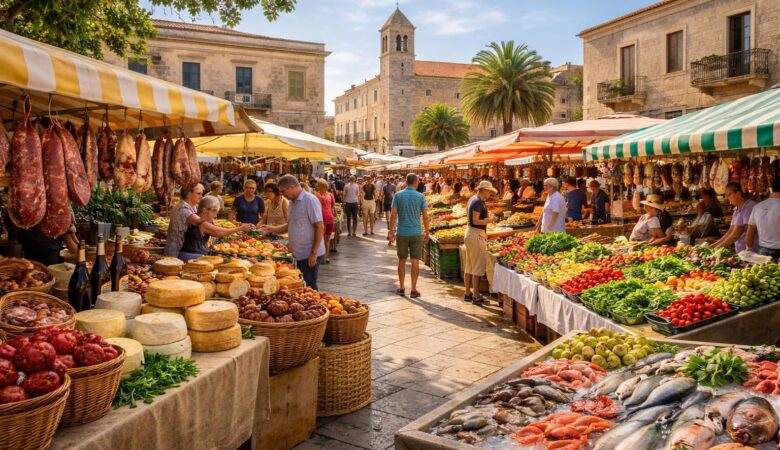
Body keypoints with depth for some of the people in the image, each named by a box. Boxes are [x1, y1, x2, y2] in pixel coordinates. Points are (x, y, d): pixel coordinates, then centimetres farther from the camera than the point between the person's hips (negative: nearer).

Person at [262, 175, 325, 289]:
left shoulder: (310, 201, -14)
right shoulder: (293, 202, 12)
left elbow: (320, 227, -17)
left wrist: (313, 253, -20)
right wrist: (273, 229, 7)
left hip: (309, 255, -8)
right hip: (298, 254, 8)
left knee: (308, 287, -2)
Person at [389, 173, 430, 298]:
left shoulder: (398, 195, -3)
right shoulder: (420, 196, -4)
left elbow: (393, 215, -6)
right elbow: (425, 217, -4)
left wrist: (391, 231, 2)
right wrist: (427, 233, 7)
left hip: (402, 233, 1)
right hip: (416, 233, -1)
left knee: (402, 261, 13)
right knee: (415, 262, 5)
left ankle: (401, 288, 19)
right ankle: (413, 290, 7)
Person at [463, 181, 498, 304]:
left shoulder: (472, 199, 13)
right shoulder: (478, 202, -16)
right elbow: (476, 221, -21)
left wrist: (487, 216, 12)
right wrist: (490, 220, -12)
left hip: (470, 233, 10)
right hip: (476, 235, -10)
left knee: (469, 266, 14)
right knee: (478, 267, -4)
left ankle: (467, 294, 21)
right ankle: (476, 296, -1)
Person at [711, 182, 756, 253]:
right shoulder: (737, 209, 12)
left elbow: (736, 235, -15)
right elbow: (730, 232, 12)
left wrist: (717, 247, -9)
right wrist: (713, 246, 6)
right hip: (739, 251, 7)